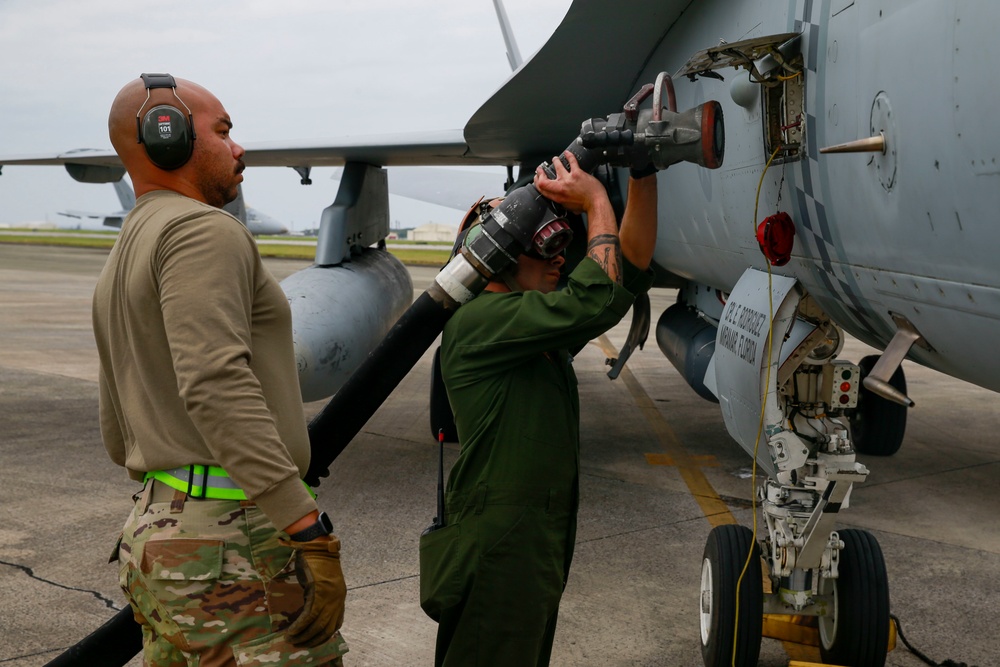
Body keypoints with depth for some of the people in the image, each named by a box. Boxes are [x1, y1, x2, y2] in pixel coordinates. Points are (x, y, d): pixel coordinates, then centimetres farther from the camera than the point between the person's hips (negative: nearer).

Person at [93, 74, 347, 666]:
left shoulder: (119, 266, 21)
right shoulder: (202, 230, -10)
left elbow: (119, 435, 23)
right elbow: (216, 386, -25)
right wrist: (309, 529, -27)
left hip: (152, 533, 10)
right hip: (234, 543, -10)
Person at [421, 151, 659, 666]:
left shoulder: (545, 334, 12)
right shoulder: (477, 320, -16)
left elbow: (630, 273, 11)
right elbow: (597, 299, -24)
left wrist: (643, 181, 3)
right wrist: (596, 201, -13)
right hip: (496, 562, -9)